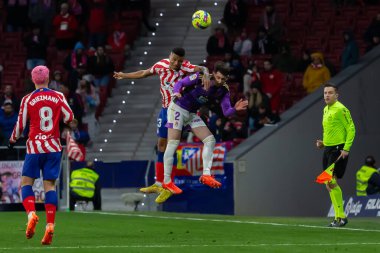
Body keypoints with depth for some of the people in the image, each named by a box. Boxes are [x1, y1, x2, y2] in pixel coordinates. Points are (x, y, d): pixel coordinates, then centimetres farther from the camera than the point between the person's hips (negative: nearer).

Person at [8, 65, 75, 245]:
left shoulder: (28, 99, -2)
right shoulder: (58, 97, 2)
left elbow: (20, 125, 1)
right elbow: (70, 119, 3)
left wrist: (12, 140, 19)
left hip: (35, 147, -2)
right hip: (53, 147, 2)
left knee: (26, 182, 7)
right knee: (50, 185, 1)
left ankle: (31, 214, -18)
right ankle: (50, 225, -11)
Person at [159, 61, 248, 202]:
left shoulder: (223, 91, -5)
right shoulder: (201, 77, -19)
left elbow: (226, 112, -10)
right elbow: (181, 82, -14)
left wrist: (235, 109, -32)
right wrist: (176, 92, -35)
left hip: (192, 114, 6)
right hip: (178, 109, -6)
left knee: (210, 140, -5)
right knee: (173, 144, -9)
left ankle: (206, 175, -6)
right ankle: (167, 181, -5)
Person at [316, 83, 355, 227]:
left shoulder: (341, 109, -12)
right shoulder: (326, 110, 15)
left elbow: (351, 129, -14)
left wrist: (346, 148, -20)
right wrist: (323, 143, 12)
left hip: (339, 150, -9)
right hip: (328, 149, 9)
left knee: (331, 182, -13)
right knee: (330, 184, 7)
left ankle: (341, 217, -7)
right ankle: (339, 217, 13)